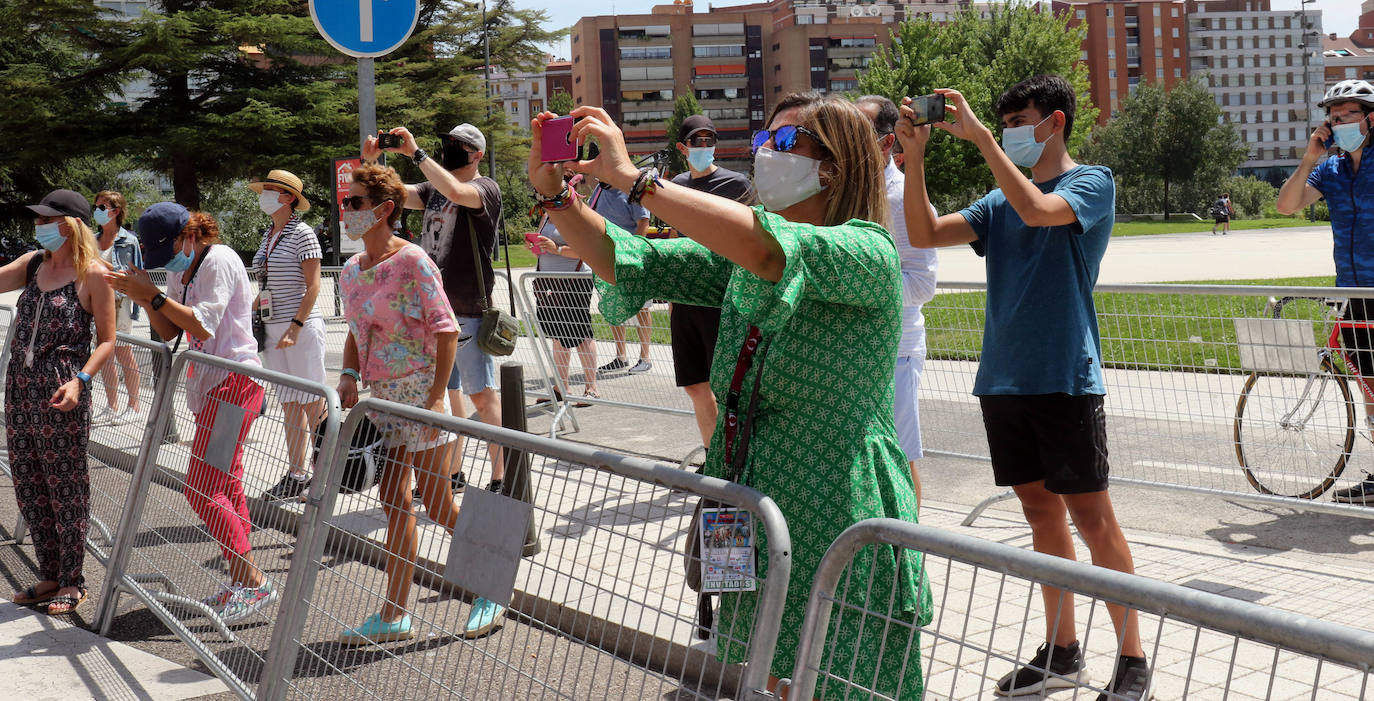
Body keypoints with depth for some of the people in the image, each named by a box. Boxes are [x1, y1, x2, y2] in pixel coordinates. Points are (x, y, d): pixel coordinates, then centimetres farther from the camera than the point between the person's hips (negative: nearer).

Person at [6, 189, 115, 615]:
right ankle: (50, 576, 25)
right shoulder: (33, 264, 12)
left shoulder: (93, 275, -8)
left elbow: (107, 341, -9)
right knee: (29, 488, 13)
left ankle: (72, 583, 15)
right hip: (20, 389, 7)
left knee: (66, 489, 3)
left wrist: (79, 381, -21)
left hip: (61, 395, -7)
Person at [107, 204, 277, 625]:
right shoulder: (180, 269, 14)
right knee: (224, 487, 11)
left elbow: (203, 325, -22)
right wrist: (143, 296, -1)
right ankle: (241, 583, 17)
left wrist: (153, 293, -20)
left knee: (202, 490, -13)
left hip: (235, 381, -10)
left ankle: (254, 583, -8)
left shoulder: (220, 261, -13)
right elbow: (170, 332, 14)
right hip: (209, 384, 10)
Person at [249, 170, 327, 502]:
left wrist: (295, 328, -20)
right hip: (273, 327, 8)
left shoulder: (302, 234, -9)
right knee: (289, 403, 10)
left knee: (312, 402, -1)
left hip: (302, 328, -8)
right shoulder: (269, 235, 14)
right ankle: (296, 474, 15)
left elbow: (312, 286, -13)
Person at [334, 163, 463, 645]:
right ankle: (394, 617, 15)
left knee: (436, 504, -2)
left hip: (420, 390, -7)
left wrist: (437, 397, -20)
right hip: (382, 395, 8)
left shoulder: (411, 262, -14)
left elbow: (446, 331, -15)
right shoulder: (351, 271, 9)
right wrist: (349, 379, 1)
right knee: (394, 502, 9)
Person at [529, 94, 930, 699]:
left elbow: (765, 247, -32)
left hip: (837, 530, -7)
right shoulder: (736, 261, 9)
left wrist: (632, 177, -30)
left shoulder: (869, 253, -14)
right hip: (753, 526, 7)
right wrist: (553, 192, -11)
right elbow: (629, 263, 4)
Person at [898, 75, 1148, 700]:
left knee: (1091, 517, -3)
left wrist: (980, 136, -21)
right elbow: (925, 234, 5)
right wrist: (913, 155, -5)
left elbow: (1038, 210, -22)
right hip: (1003, 379, 6)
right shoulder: (999, 202, 15)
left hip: (1064, 379, -6)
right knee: (1041, 511, 12)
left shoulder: (1092, 182, -1)